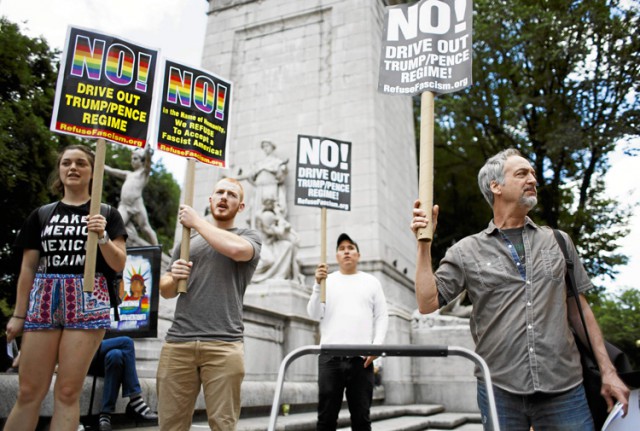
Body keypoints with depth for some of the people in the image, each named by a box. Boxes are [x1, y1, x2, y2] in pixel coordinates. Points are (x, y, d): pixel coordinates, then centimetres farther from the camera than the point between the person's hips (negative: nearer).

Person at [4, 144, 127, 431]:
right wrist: (18, 314, 7)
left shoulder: (107, 215, 7)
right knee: (29, 392, 3)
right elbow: (28, 268, 11)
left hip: (88, 301, -2)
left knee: (68, 392, 0)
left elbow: (119, 265, 0)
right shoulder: (41, 215, 12)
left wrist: (102, 237, -16)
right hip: (44, 301, 2)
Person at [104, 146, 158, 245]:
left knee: (145, 228, -2)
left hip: (137, 205, -6)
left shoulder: (144, 172, 9)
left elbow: (148, 162, -12)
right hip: (123, 205, 6)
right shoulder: (128, 174, 26)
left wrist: (148, 151, -33)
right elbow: (111, 170, 30)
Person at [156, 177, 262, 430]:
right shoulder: (188, 240, 20)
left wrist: (196, 221, -4)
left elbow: (235, 248, -17)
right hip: (178, 342, 3)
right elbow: (166, 291, 22)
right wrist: (173, 278, -2)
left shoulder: (249, 237, 9)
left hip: (224, 345, -3)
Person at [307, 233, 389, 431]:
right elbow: (314, 314, 3)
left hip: (362, 358, 1)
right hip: (330, 357, 0)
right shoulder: (327, 281, 12)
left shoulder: (372, 282, 14)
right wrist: (318, 285, -11)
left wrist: (376, 346, -4)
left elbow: (382, 317, 10)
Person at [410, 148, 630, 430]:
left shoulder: (559, 242, 11)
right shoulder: (466, 251, 3)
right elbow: (427, 303, -5)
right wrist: (424, 244, -10)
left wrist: (607, 370, 9)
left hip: (563, 389, 2)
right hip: (499, 390, -1)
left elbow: (580, 309, 13)